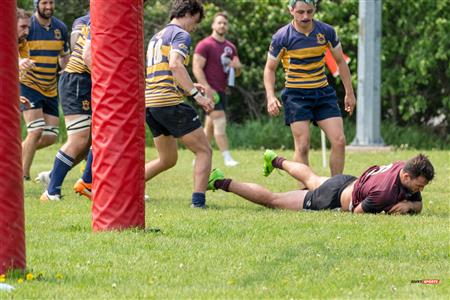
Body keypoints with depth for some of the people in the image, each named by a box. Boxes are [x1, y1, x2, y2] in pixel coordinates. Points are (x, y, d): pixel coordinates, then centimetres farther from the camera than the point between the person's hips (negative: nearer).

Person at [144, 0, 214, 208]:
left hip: (149, 104, 9)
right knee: (204, 151, -2)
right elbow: (175, 64, -22)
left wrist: (188, 87, 29)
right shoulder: (180, 35, -5)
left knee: (167, 159, 20)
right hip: (169, 103, -9)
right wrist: (196, 94, -24)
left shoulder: (157, 36, 23)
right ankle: (198, 200, -15)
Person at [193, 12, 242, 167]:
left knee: (210, 125, 11)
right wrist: (207, 88, -22)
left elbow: (237, 72, 22)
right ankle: (227, 158, -19)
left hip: (221, 91, 8)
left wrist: (237, 66, -4)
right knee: (220, 120, -16)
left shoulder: (230, 47, 16)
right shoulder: (205, 45, -6)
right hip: (210, 91, -8)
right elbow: (197, 68, -12)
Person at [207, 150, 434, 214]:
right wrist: (390, 209, -25)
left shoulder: (405, 168, -16)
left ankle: (276, 160, 67)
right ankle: (222, 183, 24)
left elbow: (418, 206, 0)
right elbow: (358, 212, -25)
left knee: (311, 179, 42)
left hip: (346, 183, 8)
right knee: (271, 200, 10)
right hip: (333, 199, -8)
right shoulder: (383, 192, -41)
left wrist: (408, 205, -22)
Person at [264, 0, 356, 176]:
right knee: (302, 146, -12)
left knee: (339, 141, -6)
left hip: (323, 92, 3)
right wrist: (271, 97, -13)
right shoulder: (281, 37, -9)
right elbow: (269, 69, 1)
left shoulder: (326, 32, -2)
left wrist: (349, 93, 11)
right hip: (296, 95, -3)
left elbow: (340, 62, 11)